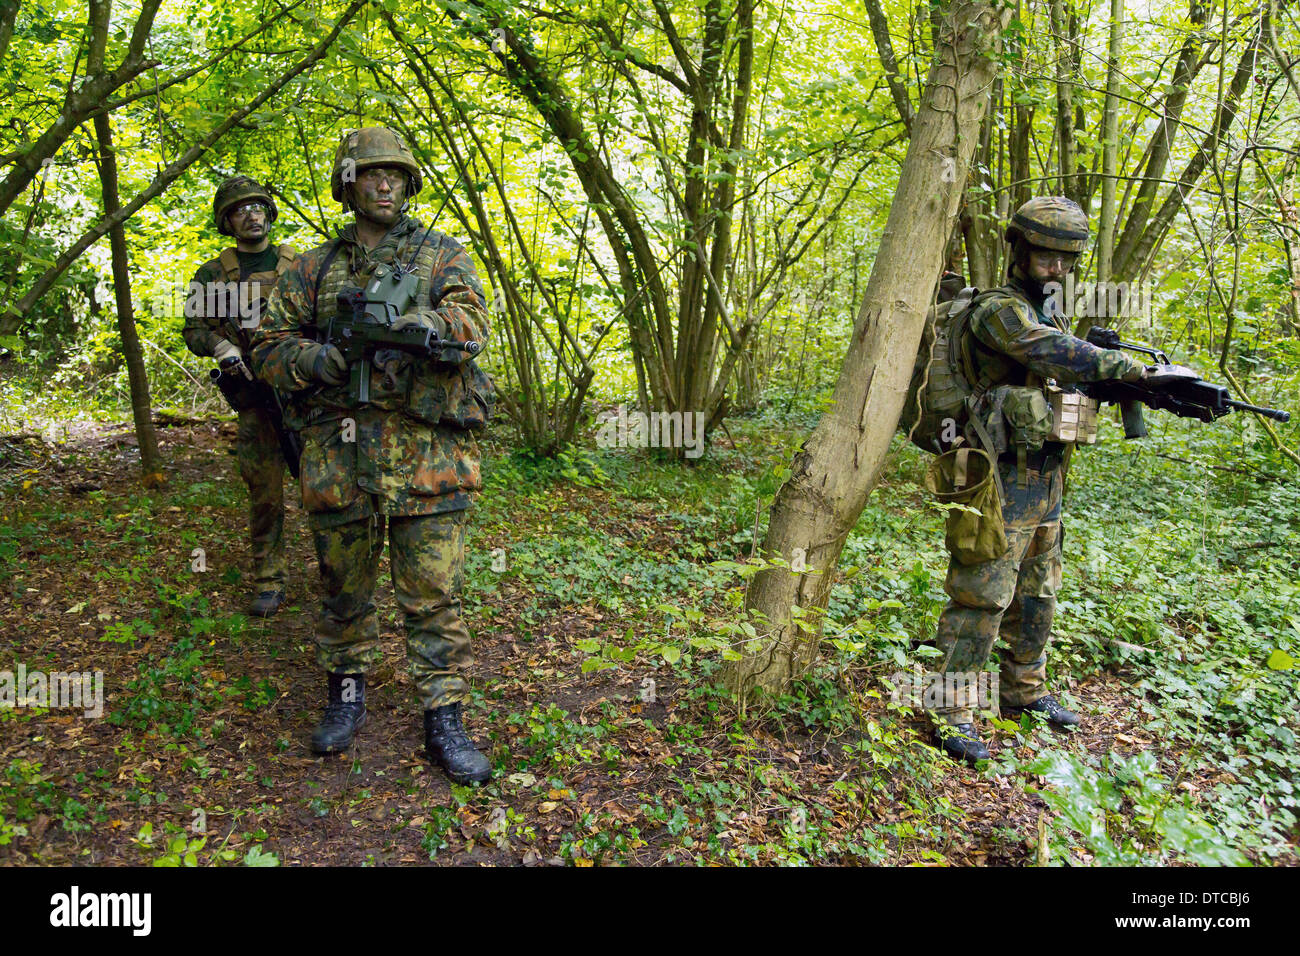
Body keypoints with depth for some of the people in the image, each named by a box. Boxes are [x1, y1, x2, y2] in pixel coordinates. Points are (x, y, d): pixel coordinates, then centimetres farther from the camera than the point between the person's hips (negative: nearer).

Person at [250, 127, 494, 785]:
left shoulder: (443, 255, 9)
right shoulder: (315, 268, 15)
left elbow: (471, 316, -8)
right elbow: (268, 344, 13)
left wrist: (427, 322, -29)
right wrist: (311, 358, -10)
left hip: (428, 452, -2)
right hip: (337, 451, 2)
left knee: (433, 593, -1)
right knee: (343, 585, 14)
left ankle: (444, 718, 10)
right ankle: (346, 690, 34)